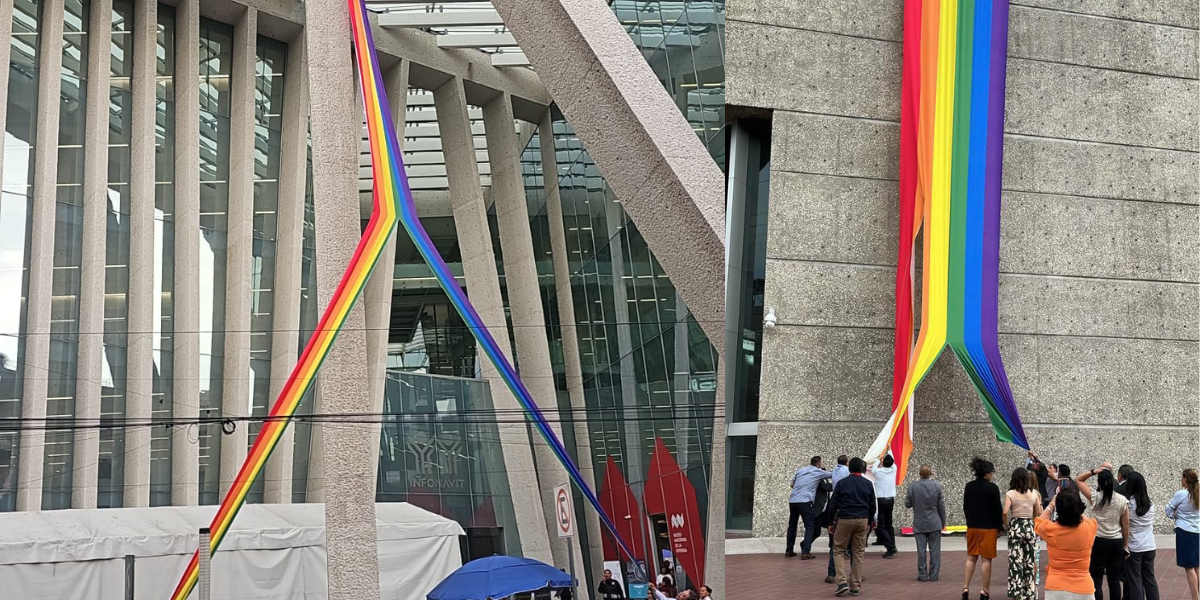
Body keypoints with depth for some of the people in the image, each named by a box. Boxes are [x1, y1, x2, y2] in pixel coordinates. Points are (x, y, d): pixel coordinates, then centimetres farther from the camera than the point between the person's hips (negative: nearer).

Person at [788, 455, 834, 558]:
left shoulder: (800, 470, 18)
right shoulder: (819, 472, 5)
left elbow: (792, 484, 19)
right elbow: (832, 475, 18)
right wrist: (823, 469, 35)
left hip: (793, 500, 5)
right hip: (805, 502, -5)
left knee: (792, 525, 16)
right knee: (809, 526, 0)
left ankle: (789, 550, 20)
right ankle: (805, 552, -9)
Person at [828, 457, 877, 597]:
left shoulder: (842, 483, -3)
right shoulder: (868, 484, 4)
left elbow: (833, 505, -3)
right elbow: (872, 506, 8)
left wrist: (831, 522, 4)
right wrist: (870, 521, 20)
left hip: (844, 520, -2)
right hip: (862, 521, 2)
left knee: (839, 550, 7)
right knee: (858, 553, 8)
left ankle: (842, 582, -8)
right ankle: (855, 586, 9)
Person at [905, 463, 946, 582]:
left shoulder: (912, 486, -9)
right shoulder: (937, 486, -7)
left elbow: (907, 504, -3)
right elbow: (941, 506, -2)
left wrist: (907, 496, 17)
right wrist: (943, 522, 9)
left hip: (919, 524, 0)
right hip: (934, 523, 0)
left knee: (921, 550, 4)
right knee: (934, 550, 6)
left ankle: (922, 575, 7)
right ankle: (934, 575, 8)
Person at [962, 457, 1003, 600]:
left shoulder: (969, 486, 3)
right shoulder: (992, 488, -14)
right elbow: (998, 509, -10)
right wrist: (999, 526, 0)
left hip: (972, 526, 5)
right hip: (988, 528, -5)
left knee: (971, 558, 13)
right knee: (986, 559, 1)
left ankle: (966, 588, 6)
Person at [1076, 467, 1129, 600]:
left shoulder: (1095, 498, -9)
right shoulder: (1122, 500, -1)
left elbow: (1078, 479, 2)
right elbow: (1125, 525, 3)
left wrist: (1094, 471, -6)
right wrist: (1125, 545, 11)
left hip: (1099, 542, -3)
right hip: (1117, 542, 3)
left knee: (1097, 580, 0)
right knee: (1114, 580, 10)